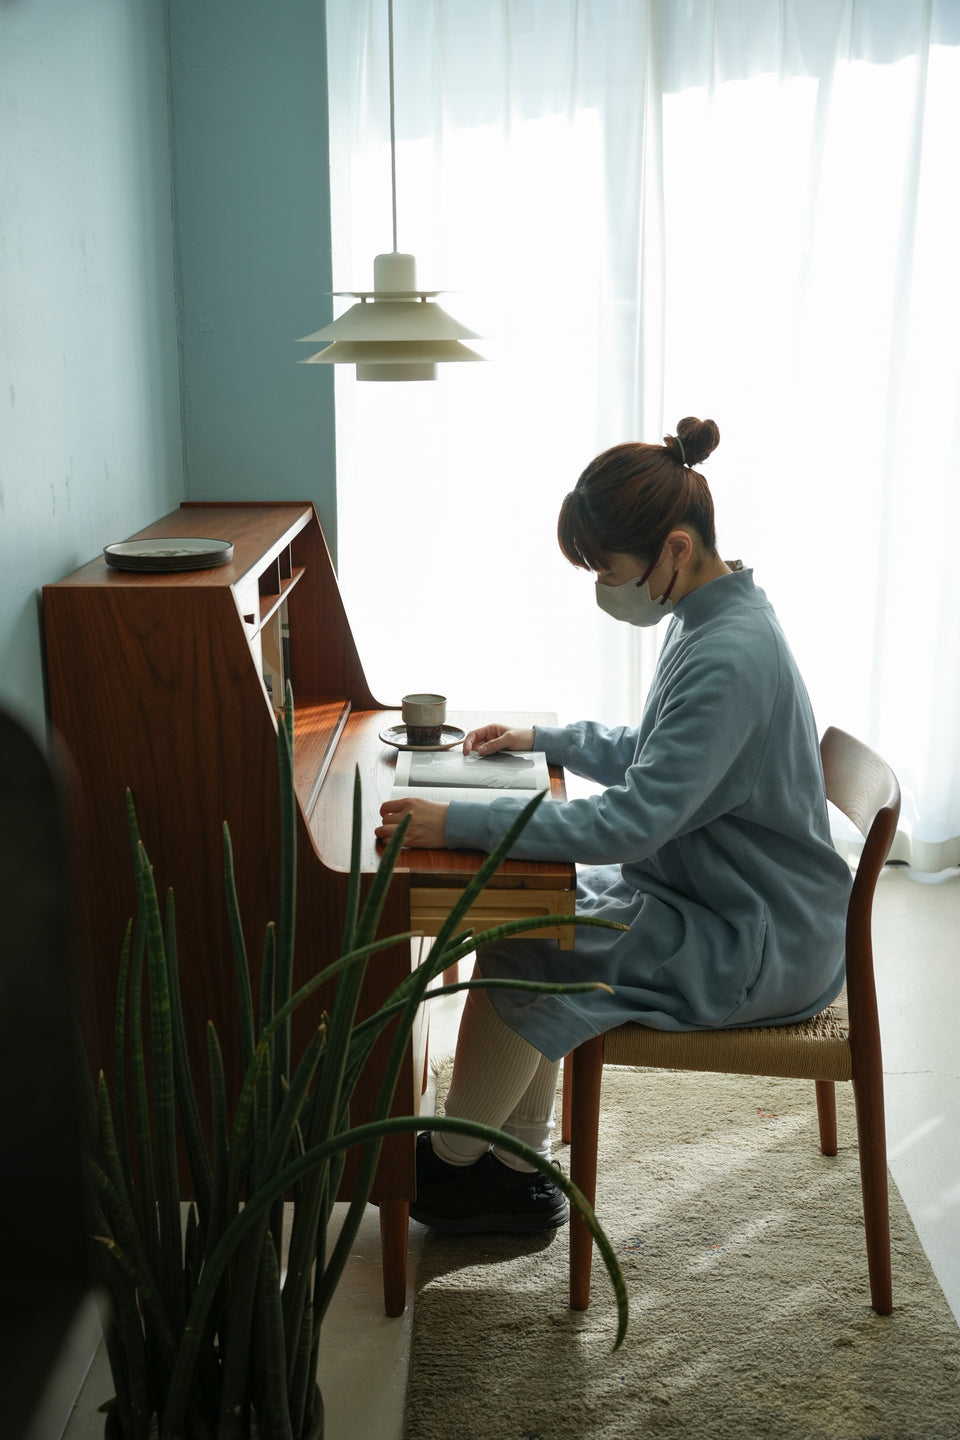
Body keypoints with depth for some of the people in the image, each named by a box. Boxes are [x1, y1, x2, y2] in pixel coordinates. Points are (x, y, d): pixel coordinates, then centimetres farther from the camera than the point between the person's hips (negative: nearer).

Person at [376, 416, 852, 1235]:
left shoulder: (730, 658, -26)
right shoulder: (714, 618, 5)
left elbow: (632, 822, -32)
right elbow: (652, 758, 19)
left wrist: (462, 823, -31)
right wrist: (545, 739, 10)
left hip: (757, 950, -10)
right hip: (717, 900, 10)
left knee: (519, 962, -14)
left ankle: (449, 1165, 11)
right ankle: (520, 1172, 11)